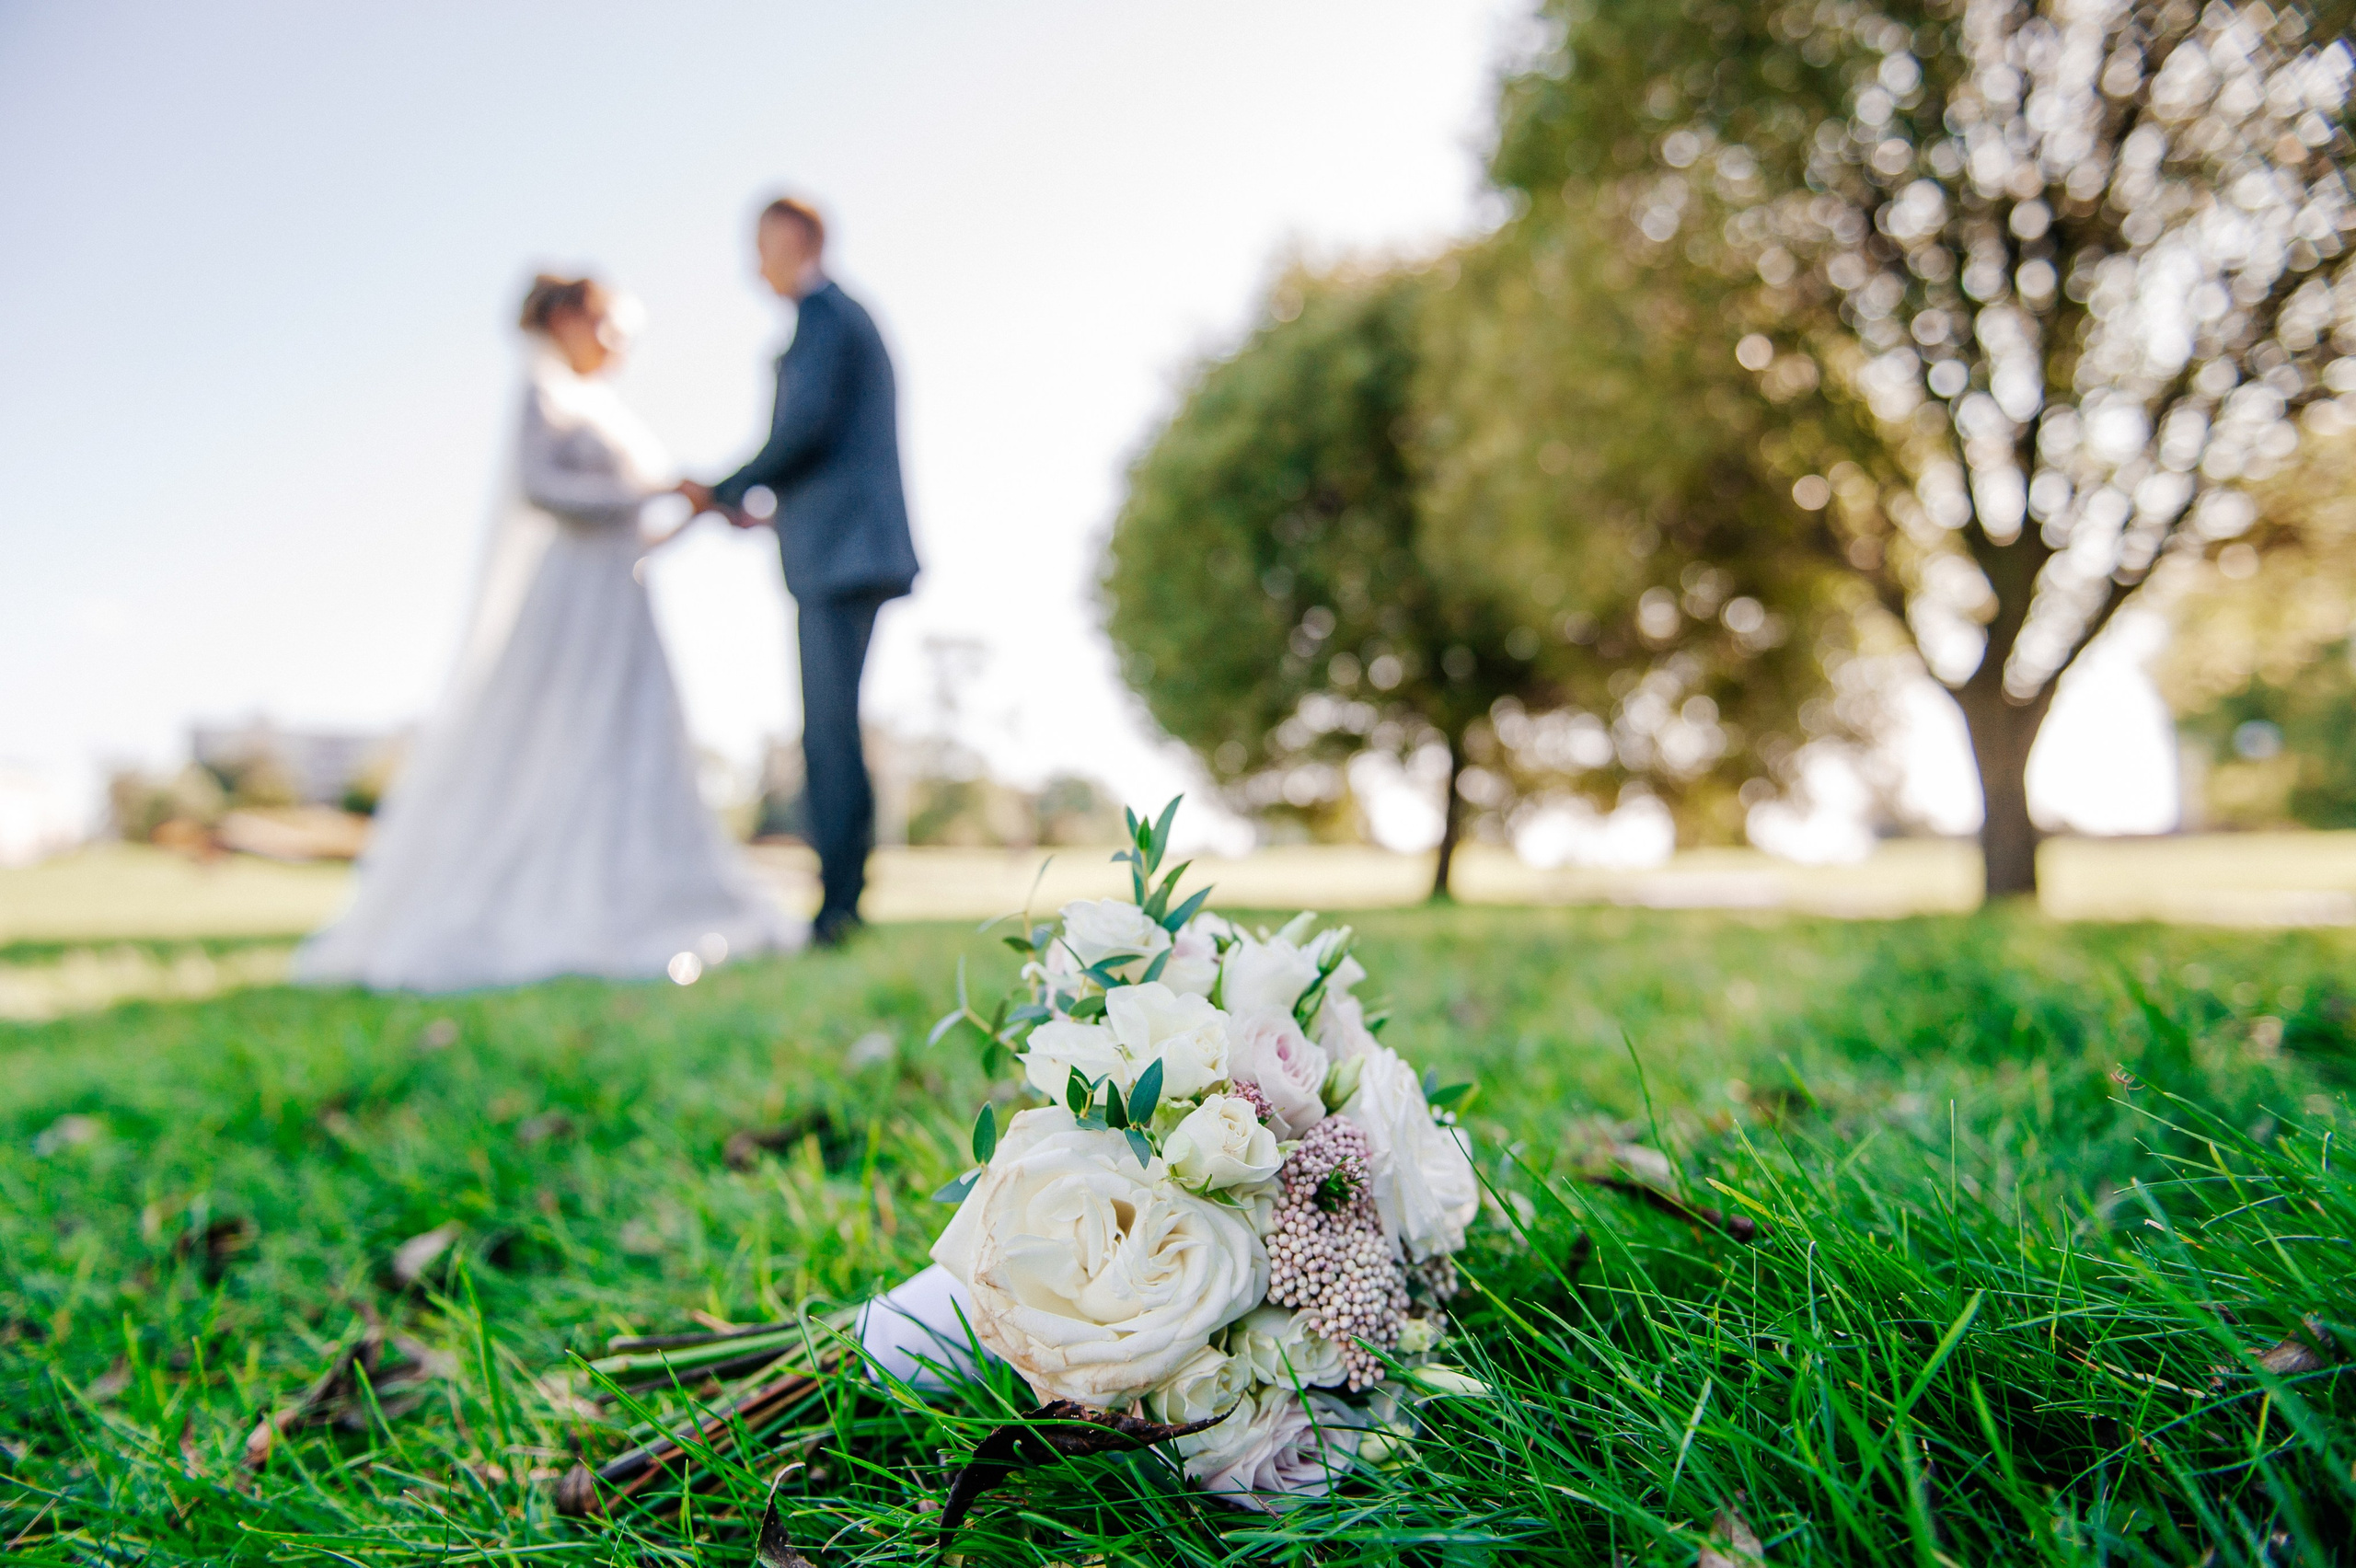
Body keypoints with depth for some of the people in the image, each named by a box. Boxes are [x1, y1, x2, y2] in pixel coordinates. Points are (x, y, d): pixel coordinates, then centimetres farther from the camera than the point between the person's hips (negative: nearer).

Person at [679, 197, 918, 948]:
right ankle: (843, 899, 13)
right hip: (845, 554, 10)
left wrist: (725, 493, -9)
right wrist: (771, 505, 22)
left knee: (830, 733, -11)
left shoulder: (822, 313, -5)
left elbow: (807, 425, -17)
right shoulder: (843, 315, 25)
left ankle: (838, 906, -8)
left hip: (839, 553, -10)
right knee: (831, 732, 9)